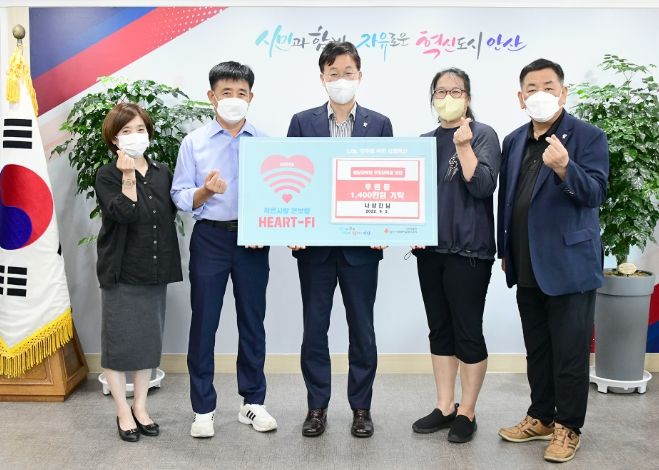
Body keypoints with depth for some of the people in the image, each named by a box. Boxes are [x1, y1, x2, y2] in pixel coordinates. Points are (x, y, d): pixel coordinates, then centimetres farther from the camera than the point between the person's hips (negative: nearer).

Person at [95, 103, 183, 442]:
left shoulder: (162, 173, 7)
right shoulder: (107, 176, -6)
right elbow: (124, 214, -20)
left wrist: (166, 260, 9)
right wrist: (128, 178, -28)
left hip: (156, 273, 5)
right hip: (121, 273, -4)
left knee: (149, 341, 11)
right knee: (118, 341, 3)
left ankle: (140, 407, 26)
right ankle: (123, 412, 18)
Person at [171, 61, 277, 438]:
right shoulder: (194, 142, 1)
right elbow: (180, 196, -2)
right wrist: (205, 191, -21)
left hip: (252, 240, 1)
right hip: (210, 239, -1)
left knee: (253, 321, 10)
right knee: (204, 322, 4)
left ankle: (253, 401, 25)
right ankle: (204, 408, 18)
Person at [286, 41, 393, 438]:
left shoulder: (380, 124, 5)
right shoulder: (302, 122, 4)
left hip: (361, 242, 0)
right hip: (314, 242, 1)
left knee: (362, 327, 8)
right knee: (315, 326, 8)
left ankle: (361, 406, 23)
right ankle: (317, 406, 22)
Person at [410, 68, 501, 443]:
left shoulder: (483, 135, -3)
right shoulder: (425, 141, 12)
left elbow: (483, 186, -14)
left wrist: (463, 146, -22)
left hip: (468, 250, -5)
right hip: (430, 248, 6)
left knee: (468, 331, 0)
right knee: (439, 329, 11)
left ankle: (467, 412, 14)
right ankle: (445, 407, 23)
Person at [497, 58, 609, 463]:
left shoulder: (588, 136, -7)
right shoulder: (514, 141, 10)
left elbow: (595, 193, -17)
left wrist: (564, 168, -35)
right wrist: (505, 250, 14)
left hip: (569, 265, -6)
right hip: (528, 267, 6)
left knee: (570, 352, 4)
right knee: (537, 349, 16)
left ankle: (568, 428, 18)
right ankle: (541, 418, 30)